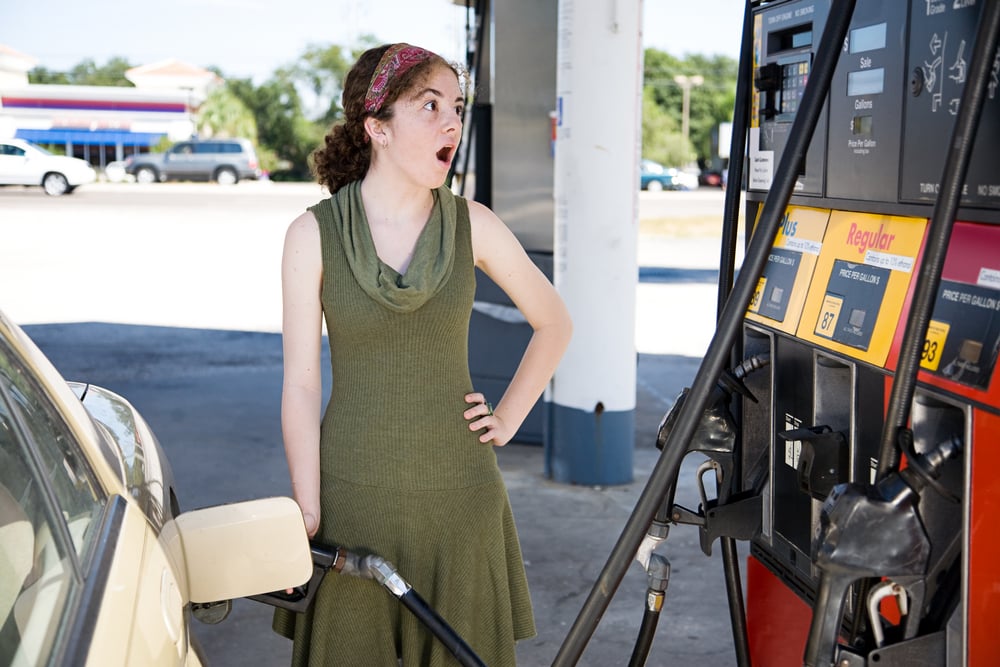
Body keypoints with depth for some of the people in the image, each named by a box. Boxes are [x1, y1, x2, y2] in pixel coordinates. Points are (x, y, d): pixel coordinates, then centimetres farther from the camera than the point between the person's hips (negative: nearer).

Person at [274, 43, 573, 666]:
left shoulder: (472, 225, -1)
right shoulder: (314, 234, -6)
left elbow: (554, 323, 13)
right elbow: (301, 385, -6)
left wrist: (508, 419, 5)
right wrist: (309, 520, -8)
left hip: (459, 495, 2)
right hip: (355, 497, -1)